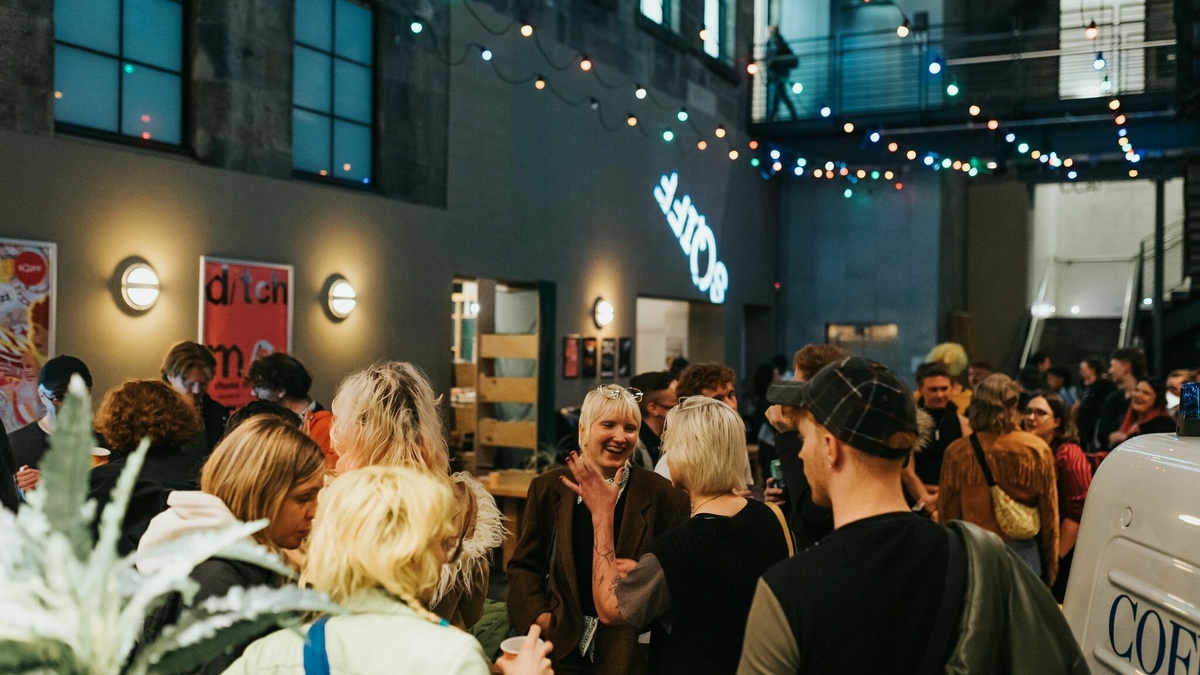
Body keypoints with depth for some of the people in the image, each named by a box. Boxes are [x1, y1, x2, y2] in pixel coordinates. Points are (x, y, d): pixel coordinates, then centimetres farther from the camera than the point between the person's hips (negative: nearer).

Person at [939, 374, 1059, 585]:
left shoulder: (957, 453, -9)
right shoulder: (1038, 450, -6)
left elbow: (947, 515, -2)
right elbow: (1049, 517, 1)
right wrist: (1050, 569, 15)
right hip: (1023, 552, 1)